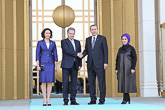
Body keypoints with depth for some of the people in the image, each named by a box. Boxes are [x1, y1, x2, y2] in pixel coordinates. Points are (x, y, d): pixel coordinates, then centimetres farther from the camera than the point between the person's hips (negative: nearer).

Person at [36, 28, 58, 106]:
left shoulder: (53, 43, 8)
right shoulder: (40, 43, 2)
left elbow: (55, 54, 8)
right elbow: (37, 54, -1)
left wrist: (55, 66, 3)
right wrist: (38, 65, -9)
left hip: (50, 64, 2)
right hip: (43, 63, -2)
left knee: (50, 82, -1)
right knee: (43, 82, -3)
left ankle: (48, 100, 5)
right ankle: (44, 100, 3)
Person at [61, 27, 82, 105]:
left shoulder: (77, 42, 18)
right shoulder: (64, 42, 2)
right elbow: (67, 51, -13)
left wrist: (80, 64, 7)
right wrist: (76, 54, -13)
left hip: (75, 65, 4)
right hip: (66, 65, -4)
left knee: (74, 83, 3)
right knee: (65, 82, -4)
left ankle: (73, 100, 6)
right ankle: (65, 100, -2)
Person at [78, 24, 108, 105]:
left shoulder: (102, 38, 2)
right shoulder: (88, 39, 15)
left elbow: (105, 51, -2)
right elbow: (86, 50, 16)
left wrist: (105, 62, -9)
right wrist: (82, 55, -7)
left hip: (99, 64, -4)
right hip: (90, 64, 4)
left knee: (101, 82, -2)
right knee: (91, 82, 5)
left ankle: (102, 100, 3)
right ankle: (93, 100, 12)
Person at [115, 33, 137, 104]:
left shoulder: (131, 48, -2)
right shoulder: (120, 49, 14)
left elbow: (134, 58, -8)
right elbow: (117, 60, 14)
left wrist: (133, 68, -17)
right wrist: (116, 69, 6)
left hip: (129, 68, -5)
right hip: (121, 68, 5)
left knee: (127, 82, -10)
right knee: (123, 83, 2)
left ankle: (125, 99, -10)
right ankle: (127, 98, 11)